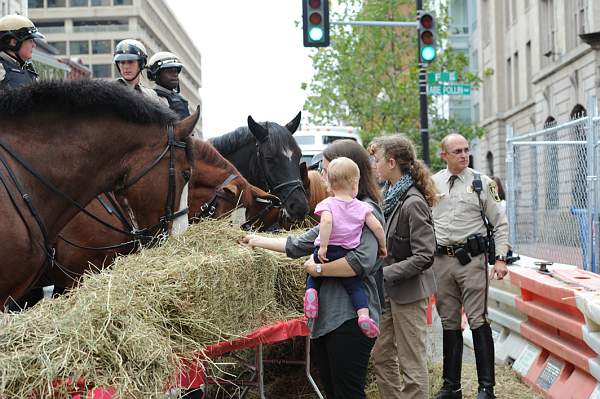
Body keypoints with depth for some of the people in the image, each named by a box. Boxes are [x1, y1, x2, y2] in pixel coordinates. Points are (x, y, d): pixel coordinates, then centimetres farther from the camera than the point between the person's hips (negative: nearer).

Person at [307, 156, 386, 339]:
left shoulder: (327, 204, -4)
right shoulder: (361, 207, 3)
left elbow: (327, 221, -23)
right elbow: (377, 227, 0)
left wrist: (323, 246, -20)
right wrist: (382, 246, 15)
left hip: (326, 253, 0)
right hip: (347, 254, 0)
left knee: (313, 276, 25)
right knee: (356, 286, 8)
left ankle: (311, 291, -6)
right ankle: (364, 314, -16)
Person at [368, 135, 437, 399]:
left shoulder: (413, 203, -20)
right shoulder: (388, 196, 6)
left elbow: (424, 257, -23)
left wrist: (383, 274, -23)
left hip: (408, 292, -9)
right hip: (388, 291, 9)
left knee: (411, 364, 1)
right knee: (382, 356, 17)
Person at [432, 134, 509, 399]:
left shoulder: (482, 183, 2)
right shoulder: (432, 184, 8)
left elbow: (499, 223, 3)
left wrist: (500, 258, -5)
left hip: (472, 258, -3)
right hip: (441, 259, 3)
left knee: (478, 321, -6)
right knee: (449, 323, 10)